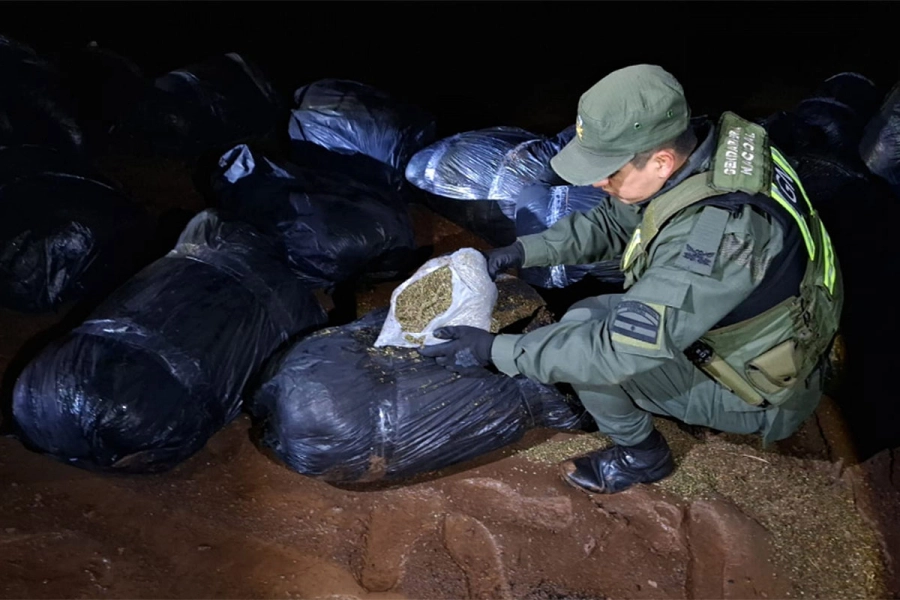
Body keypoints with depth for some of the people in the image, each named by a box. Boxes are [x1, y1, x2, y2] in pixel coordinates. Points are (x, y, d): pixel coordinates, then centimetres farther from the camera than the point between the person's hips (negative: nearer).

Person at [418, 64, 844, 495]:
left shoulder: (716, 233, -39)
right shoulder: (697, 147, -14)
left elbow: (617, 352, -37)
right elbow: (612, 221, 1)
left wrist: (496, 351, -29)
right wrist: (523, 251, -9)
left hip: (759, 395, -8)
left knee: (582, 338, -18)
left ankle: (641, 455, 7)